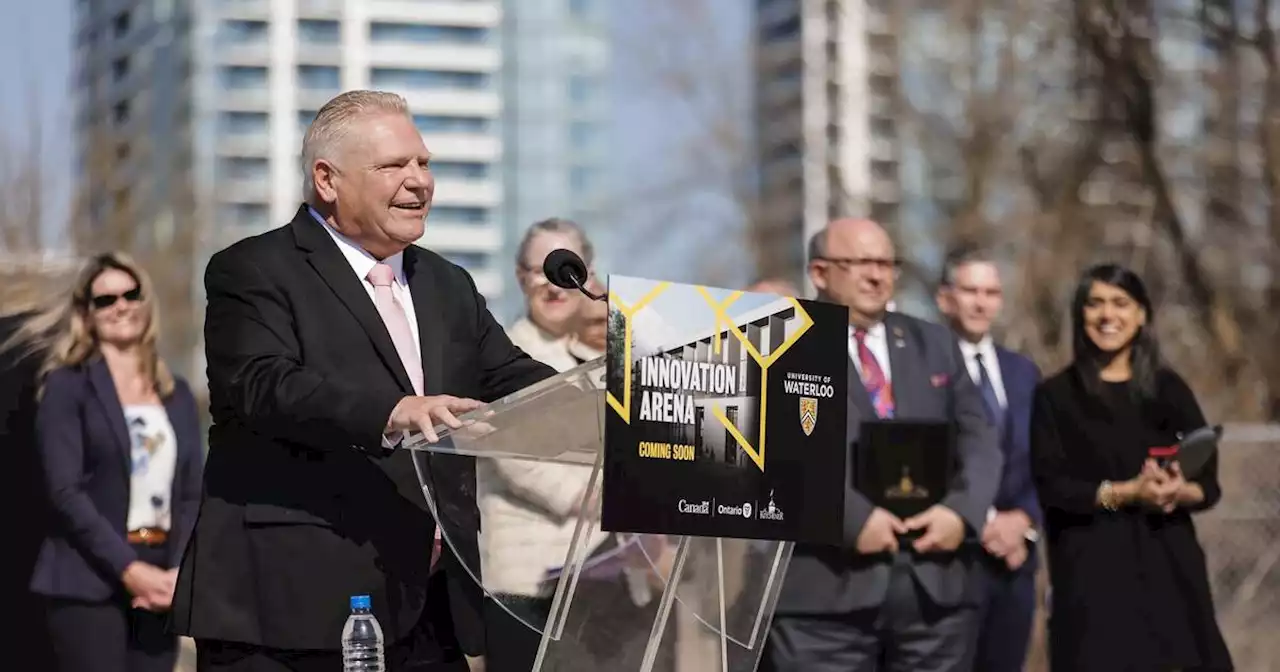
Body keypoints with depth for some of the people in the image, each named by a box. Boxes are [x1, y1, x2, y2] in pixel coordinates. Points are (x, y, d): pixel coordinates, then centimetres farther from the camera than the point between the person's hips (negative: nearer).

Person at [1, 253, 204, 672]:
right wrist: (127, 569, -16)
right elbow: (65, 492, -9)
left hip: (158, 582, 5)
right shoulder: (68, 385, 1)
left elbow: (192, 495, 12)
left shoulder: (177, 395, 16)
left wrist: (180, 572, -5)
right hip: (89, 582, -5)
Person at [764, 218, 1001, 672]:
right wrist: (852, 518, -19)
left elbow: (978, 438, 13)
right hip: (825, 589, -5)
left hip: (938, 584, 5)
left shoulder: (935, 344, 19)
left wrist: (962, 510, -6)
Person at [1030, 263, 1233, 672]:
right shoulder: (1056, 395, 4)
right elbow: (1051, 487, -4)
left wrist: (1179, 492, -14)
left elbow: (1209, 483, 9)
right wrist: (1127, 492, -16)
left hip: (1169, 563, 2)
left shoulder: (1169, 389, 11)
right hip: (1093, 568, -2)